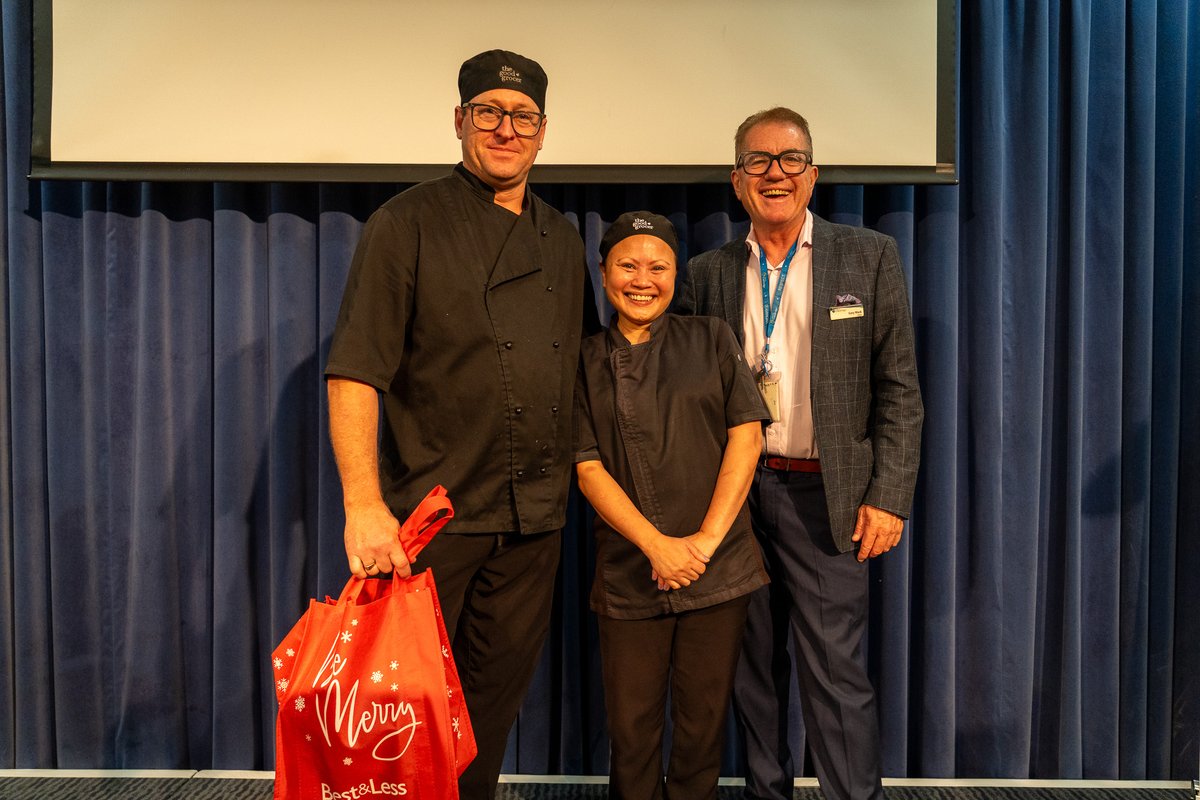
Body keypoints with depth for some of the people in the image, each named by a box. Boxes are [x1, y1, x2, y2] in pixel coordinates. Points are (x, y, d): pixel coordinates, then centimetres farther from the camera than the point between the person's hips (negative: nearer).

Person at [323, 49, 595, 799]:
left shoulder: (563, 240, 11)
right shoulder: (410, 223, -5)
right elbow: (355, 372, -12)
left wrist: (564, 487, 12)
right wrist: (364, 503, -20)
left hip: (533, 520, 5)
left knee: (496, 699, 16)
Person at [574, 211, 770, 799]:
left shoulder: (711, 340, 7)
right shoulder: (586, 363, 6)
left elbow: (746, 434, -1)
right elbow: (588, 468, -1)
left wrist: (707, 538, -10)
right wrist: (656, 545, -13)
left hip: (718, 568, 0)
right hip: (628, 572, 0)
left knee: (703, 722, 9)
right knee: (631, 727, 7)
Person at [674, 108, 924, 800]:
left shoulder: (870, 257, 1)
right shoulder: (709, 273, 8)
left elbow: (899, 390, -1)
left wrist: (889, 497, -8)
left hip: (825, 495, -3)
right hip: (733, 491, 3)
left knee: (836, 670, -1)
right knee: (753, 664, 13)